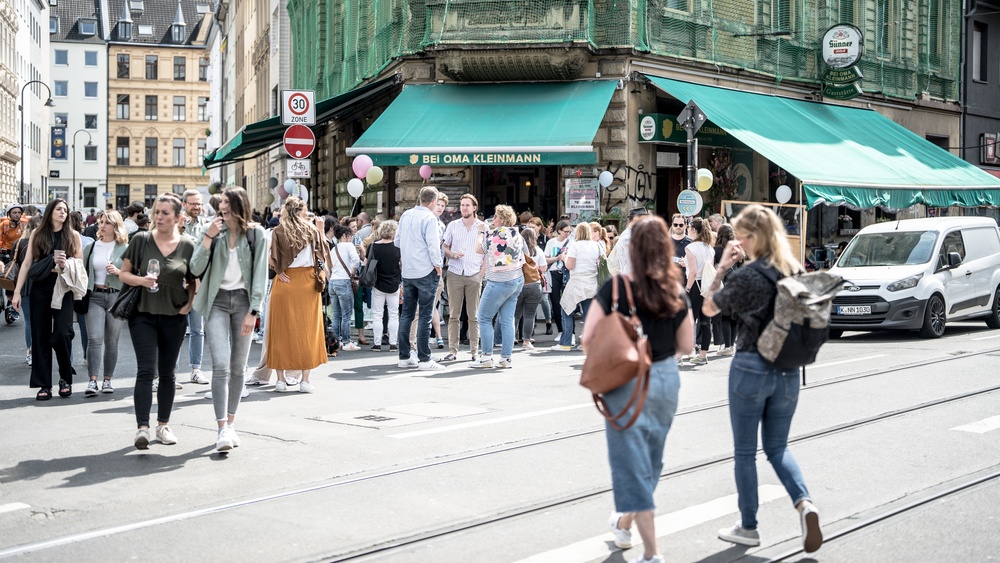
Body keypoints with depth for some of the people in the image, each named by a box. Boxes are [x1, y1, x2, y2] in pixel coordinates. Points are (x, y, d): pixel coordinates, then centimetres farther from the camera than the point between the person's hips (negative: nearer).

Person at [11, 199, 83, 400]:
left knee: (61, 333, -14)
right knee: (40, 336, 2)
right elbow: (27, 264, 8)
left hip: (63, 289, -1)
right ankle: (44, 385, 8)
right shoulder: (37, 234, 9)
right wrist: (17, 292, 3)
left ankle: (65, 377, 8)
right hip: (40, 288, 1)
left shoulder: (73, 236, 8)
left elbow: (80, 266, 7)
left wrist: (65, 265, -15)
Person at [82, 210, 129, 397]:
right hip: (95, 296, 1)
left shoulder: (125, 248, 3)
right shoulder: (91, 248, 12)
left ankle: (107, 380, 12)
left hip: (116, 296, -1)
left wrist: (118, 271, -15)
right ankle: (92, 381, -14)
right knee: (95, 338, -11)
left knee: (111, 341, 4)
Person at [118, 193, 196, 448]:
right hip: (143, 314, -2)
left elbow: (193, 281, 12)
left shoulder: (188, 246, 1)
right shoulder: (141, 240, -1)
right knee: (146, 371, -11)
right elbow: (123, 273, 4)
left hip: (174, 317, 2)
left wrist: (189, 303, -3)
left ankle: (163, 424, 24)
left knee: (167, 372, 11)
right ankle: (142, 427, -15)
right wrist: (141, 280, -15)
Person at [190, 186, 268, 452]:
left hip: (243, 300, 1)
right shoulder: (210, 230, 1)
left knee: (238, 366, 7)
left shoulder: (255, 233, 1)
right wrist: (208, 238, -14)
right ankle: (222, 429, -16)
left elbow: (260, 274, 0)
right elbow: (196, 268, -5)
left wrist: (253, 311, -7)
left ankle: (231, 423, 19)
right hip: (217, 300, -1)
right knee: (220, 365, -13)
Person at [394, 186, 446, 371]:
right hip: (426, 272, -6)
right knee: (425, 316, -3)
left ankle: (404, 357, 15)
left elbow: (397, 241, 15)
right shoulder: (429, 218, -12)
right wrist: (438, 266, -5)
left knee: (407, 314, 11)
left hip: (407, 272, 6)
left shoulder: (406, 215, 8)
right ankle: (424, 359, -2)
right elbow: (433, 245, -17)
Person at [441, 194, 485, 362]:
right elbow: (444, 247, 14)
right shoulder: (453, 226, 11)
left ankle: (474, 350, 5)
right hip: (455, 273, 1)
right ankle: (453, 350, 2)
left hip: (475, 274, -1)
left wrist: (483, 272, -3)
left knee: (474, 315, 0)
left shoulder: (483, 227, 7)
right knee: (454, 314, -1)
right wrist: (452, 254, -8)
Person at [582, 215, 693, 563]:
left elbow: (587, 339, -11)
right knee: (650, 460, 23)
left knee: (632, 462, 3)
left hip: (626, 382, -5)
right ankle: (625, 522, 45)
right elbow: (685, 346, 4)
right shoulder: (676, 294, -2)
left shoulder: (615, 288, -13)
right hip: (666, 380, 5)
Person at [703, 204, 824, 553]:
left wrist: (722, 268, -4)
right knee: (777, 448, 17)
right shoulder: (796, 272, 3)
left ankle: (748, 528, 16)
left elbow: (708, 308, -2)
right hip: (788, 370, 6)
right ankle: (804, 503, -6)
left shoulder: (747, 277, -15)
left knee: (745, 452, 9)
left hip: (751, 367, -6)